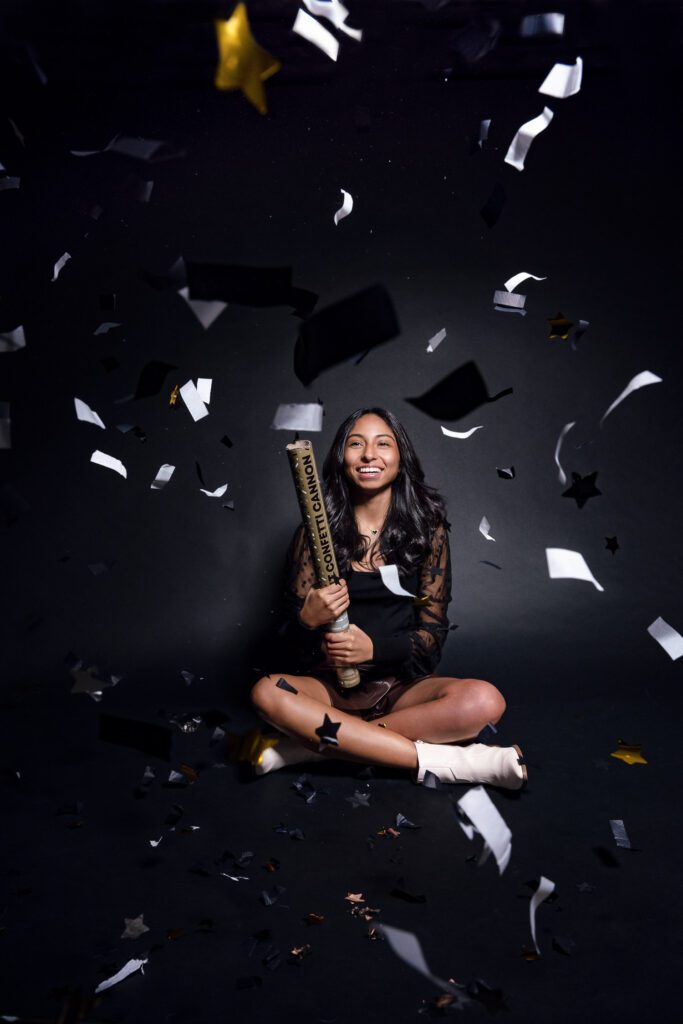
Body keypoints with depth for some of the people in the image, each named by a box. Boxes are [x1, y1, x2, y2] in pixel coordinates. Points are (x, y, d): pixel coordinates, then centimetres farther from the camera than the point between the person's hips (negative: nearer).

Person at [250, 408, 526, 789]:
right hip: (332, 684, 0)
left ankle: (309, 744, -25)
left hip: (403, 685, 0)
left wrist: (375, 646, -20)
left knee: (483, 701, -30)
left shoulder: (427, 528, 2)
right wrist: (308, 620, -24)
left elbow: (433, 630, -1)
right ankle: (438, 760, -30)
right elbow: (293, 634, 1)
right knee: (267, 692, -32)